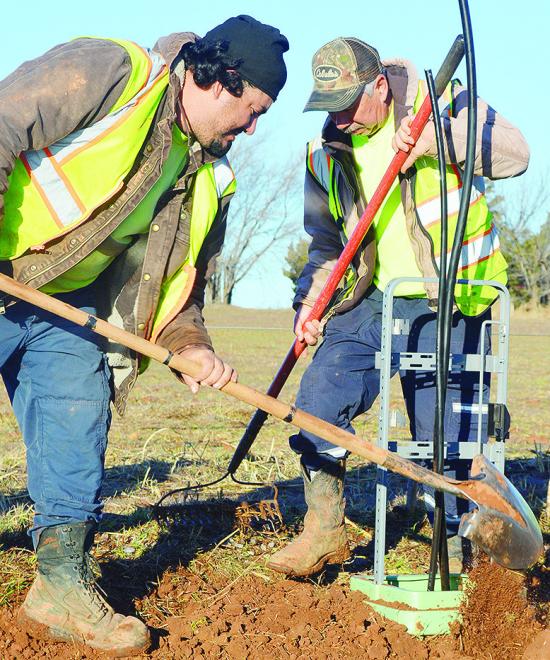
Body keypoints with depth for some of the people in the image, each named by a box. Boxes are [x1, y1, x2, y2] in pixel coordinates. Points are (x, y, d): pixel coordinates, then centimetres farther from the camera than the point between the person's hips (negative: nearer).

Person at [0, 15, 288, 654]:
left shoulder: (208, 179, 8)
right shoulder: (112, 72, -17)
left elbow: (177, 276, 13)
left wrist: (191, 345, -4)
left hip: (65, 306, 7)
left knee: (78, 427, 1)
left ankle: (62, 585, 10)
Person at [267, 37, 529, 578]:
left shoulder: (440, 104, -5)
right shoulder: (325, 155, 8)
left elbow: (513, 152, -17)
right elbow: (327, 243, 16)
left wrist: (436, 139, -28)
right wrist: (310, 300, 2)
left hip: (450, 307, -4)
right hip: (373, 301, 4)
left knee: (445, 433, -3)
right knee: (319, 396, -11)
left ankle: (457, 549, 15)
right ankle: (325, 529, 4)